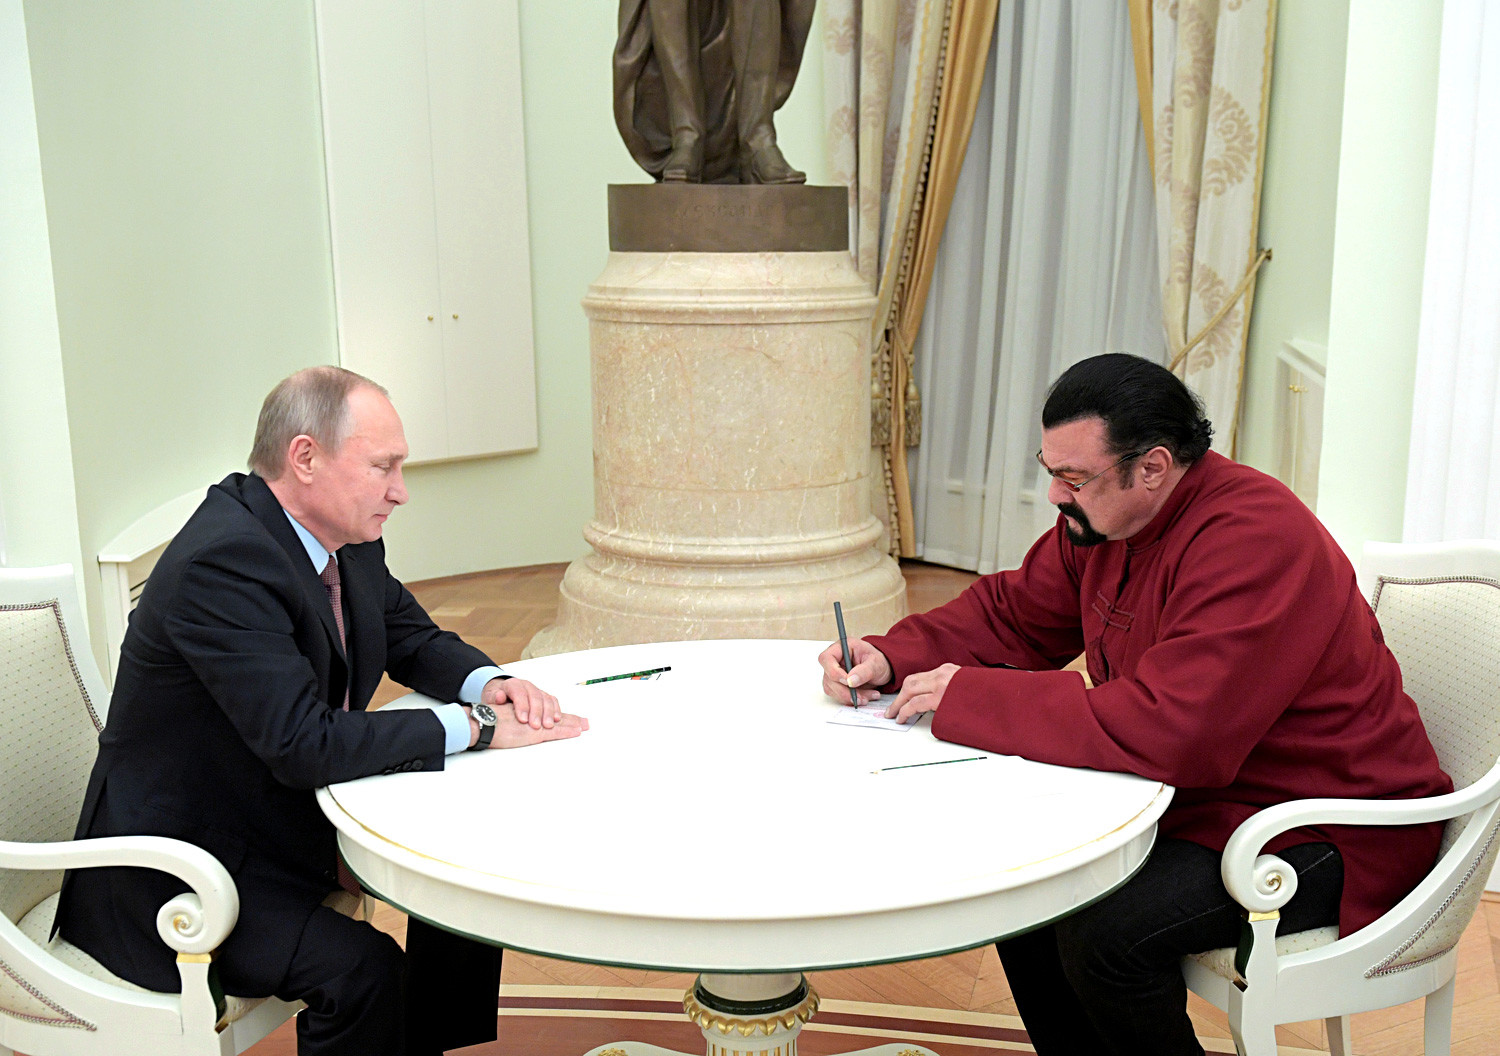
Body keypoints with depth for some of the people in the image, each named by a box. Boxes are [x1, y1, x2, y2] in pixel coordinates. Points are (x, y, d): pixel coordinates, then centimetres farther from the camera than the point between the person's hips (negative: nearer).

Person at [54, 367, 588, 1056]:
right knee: (361, 967, -26)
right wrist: (475, 727, -26)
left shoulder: (348, 538, -1)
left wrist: (487, 683, -9)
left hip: (293, 815, 9)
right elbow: (304, 744, -33)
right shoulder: (222, 561, -28)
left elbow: (414, 639, 13)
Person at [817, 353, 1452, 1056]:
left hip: (1322, 832, -9)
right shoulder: (1100, 520, 0)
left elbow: (1166, 732, -37)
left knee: (1104, 929, -26)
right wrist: (890, 658, -7)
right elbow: (1012, 615, 11)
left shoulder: (1254, 542, -29)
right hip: (1202, 794, 9)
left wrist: (968, 698, -29)